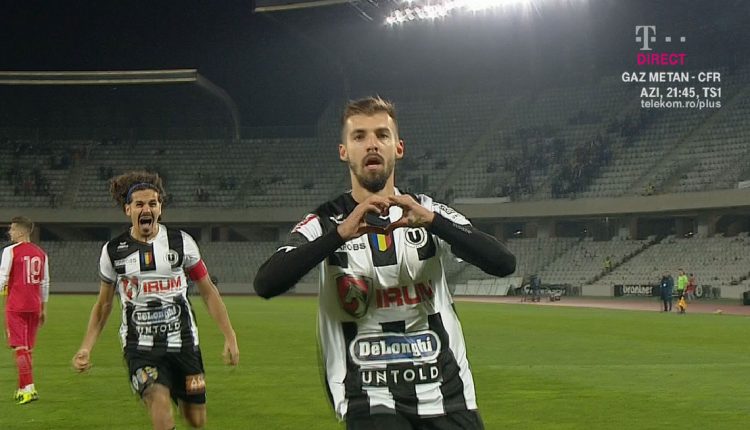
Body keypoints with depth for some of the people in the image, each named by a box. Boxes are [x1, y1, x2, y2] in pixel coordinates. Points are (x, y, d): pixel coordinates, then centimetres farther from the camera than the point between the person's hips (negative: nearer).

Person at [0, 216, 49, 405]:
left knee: (20, 348, -5)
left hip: (15, 306, -5)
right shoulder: (40, 253, 10)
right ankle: (22, 389, 19)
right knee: (28, 348, 13)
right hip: (34, 306, 5)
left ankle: (29, 388, -15)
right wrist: (43, 308, 20)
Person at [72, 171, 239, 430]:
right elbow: (103, 305, 13)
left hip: (183, 343, 2)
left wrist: (230, 337, 2)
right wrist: (86, 348, 3)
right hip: (140, 347, -2)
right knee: (160, 407, -24)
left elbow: (208, 292, 7)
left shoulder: (181, 242, 0)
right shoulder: (113, 251, 1)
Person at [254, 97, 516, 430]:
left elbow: (503, 263, -8)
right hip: (370, 401, -2)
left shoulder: (429, 213, 5)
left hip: (447, 394, 2)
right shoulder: (324, 224, 0)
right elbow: (265, 284, -16)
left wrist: (430, 221, -22)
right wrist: (341, 233, -27)